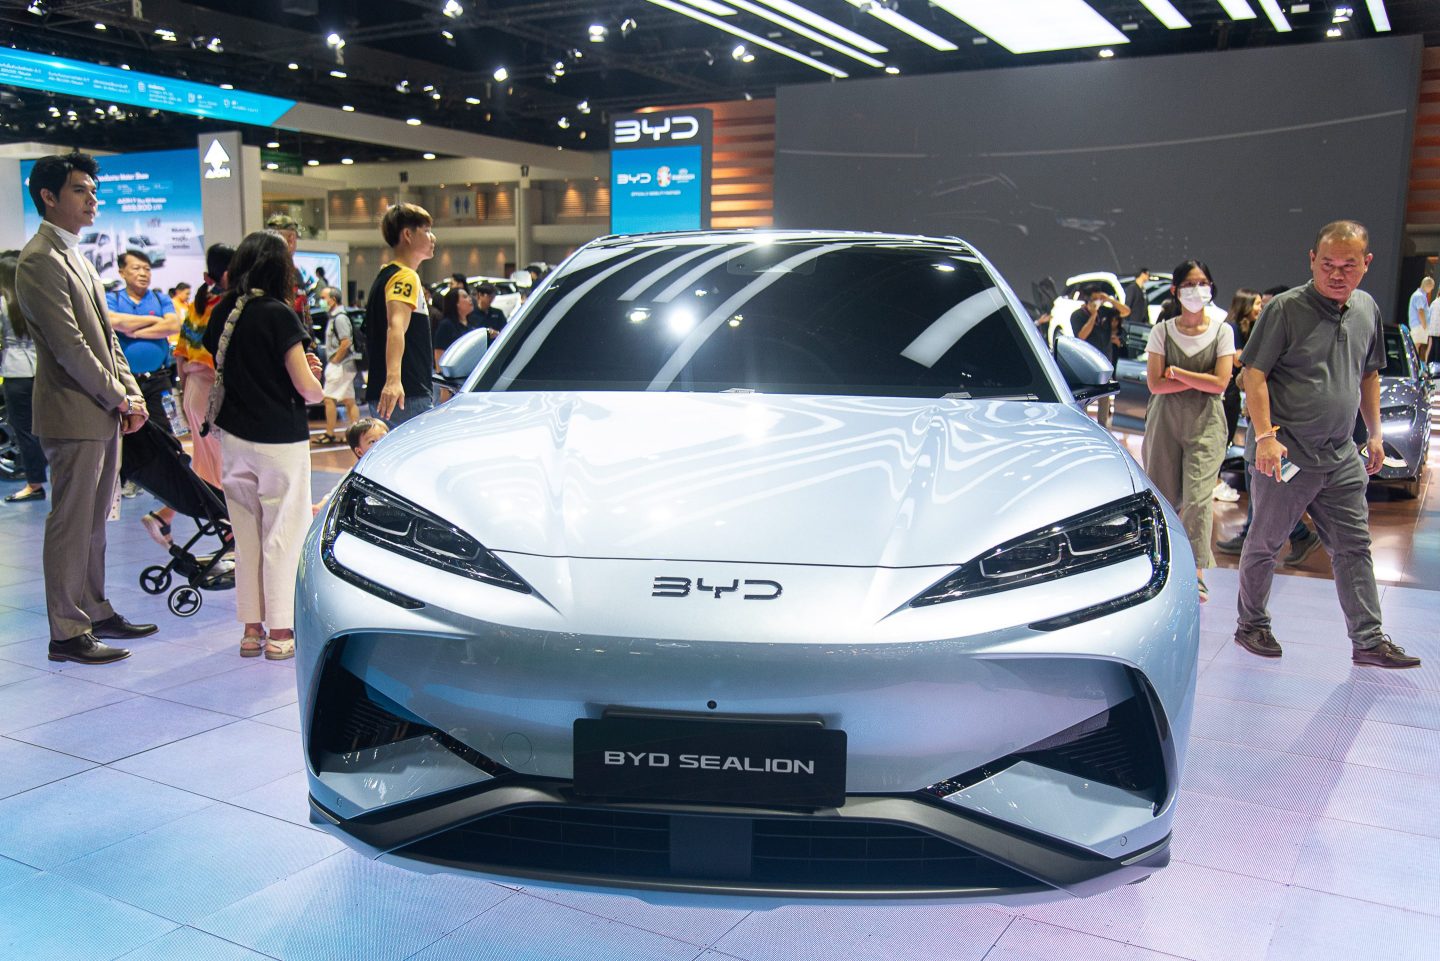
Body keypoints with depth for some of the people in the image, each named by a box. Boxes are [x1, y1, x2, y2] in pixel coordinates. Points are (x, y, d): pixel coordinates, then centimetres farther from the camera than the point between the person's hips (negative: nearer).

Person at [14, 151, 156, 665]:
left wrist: (132, 393, 6)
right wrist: (120, 397, -12)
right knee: (71, 525, -3)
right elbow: (68, 346, -18)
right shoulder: (40, 260, -12)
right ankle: (67, 633, 4)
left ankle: (95, 613, 25)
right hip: (73, 414, -9)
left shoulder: (77, 257, 19)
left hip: (104, 413, 9)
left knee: (94, 522, 15)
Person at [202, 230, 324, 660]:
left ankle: (251, 628, 19)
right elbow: (306, 387, -15)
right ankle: (279, 632, 6)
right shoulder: (278, 314, -13)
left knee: (246, 535, 12)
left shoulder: (222, 313, 4)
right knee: (283, 535, 3)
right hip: (279, 439, -6)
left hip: (233, 437, 6)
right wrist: (317, 389, 8)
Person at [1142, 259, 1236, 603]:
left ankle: (1196, 571, -4)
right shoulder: (1162, 331, 3)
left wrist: (1176, 372, -8)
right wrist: (1200, 378, -9)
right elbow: (1156, 383, -5)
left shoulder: (1222, 330, 3)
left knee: (1197, 497, -11)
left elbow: (1220, 383, -8)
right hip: (1165, 419, 1)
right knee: (1164, 496, 2)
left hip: (1205, 423, -1)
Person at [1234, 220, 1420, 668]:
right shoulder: (1286, 308, -10)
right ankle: (1251, 625, 22)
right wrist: (1265, 435, -22)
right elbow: (1254, 374, -13)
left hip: (1341, 456, 6)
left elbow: (1369, 374, 21)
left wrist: (1374, 433, 17)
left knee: (1354, 547, 8)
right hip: (1286, 454, -6)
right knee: (1264, 543, 6)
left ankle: (1369, 640, 15)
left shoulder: (1367, 309, 10)